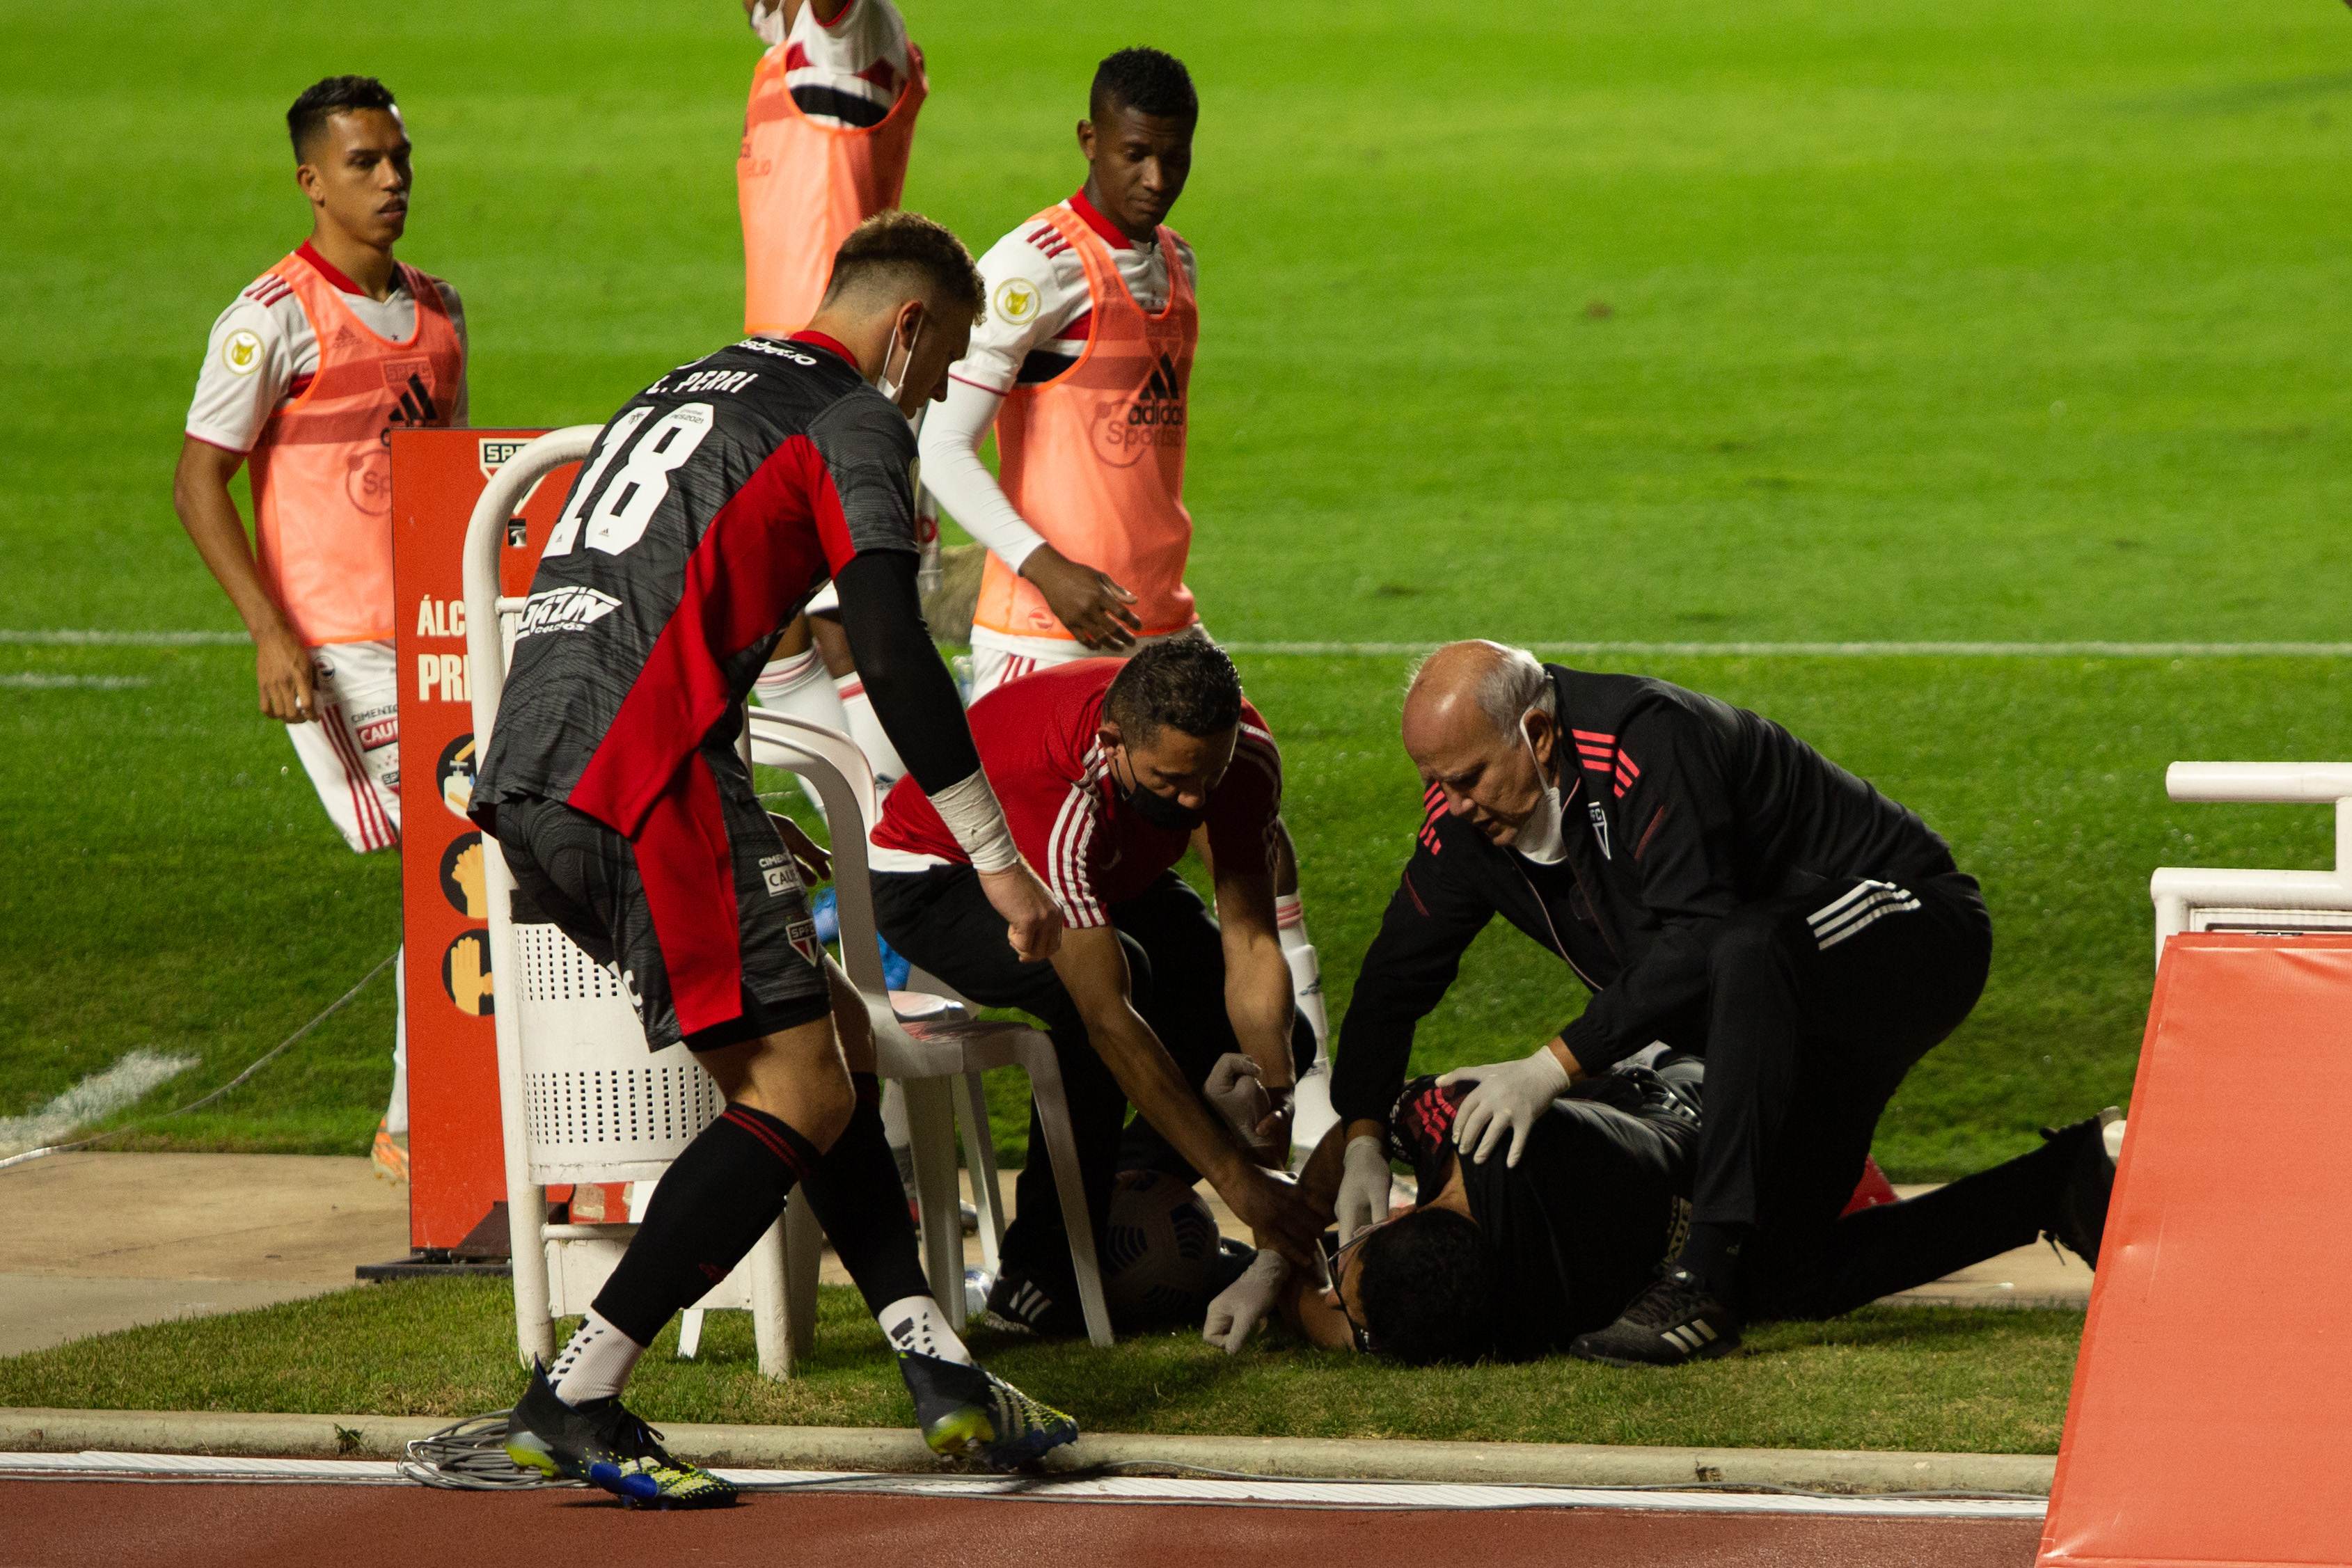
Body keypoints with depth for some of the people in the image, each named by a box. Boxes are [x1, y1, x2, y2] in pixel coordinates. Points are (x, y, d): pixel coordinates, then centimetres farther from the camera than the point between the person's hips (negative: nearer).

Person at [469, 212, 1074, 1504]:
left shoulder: (688, 389, 28)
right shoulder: (855, 418, 2)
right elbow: (891, 651, -10)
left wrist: (741, 835, 41)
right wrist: (995, 857, -7)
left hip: (524, 781, 9)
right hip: (637, 776, -9)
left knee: (835, 1043, 15)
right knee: (802, 1095, -6)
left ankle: (938, 1375, 10)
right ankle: (572, 1405, -9)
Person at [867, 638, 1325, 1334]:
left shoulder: (1245, 750, -25)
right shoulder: (1052, 790, -43)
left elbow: (1251, 944, -21)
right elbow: (1108, 1017, -45)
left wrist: (1275, 1097, -38)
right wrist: (1237, 1178, -47)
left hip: (1109, 880, 7)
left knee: (1277, 1037, -10)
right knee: (1108, 977, -37)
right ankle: (1041, 1274, -28)